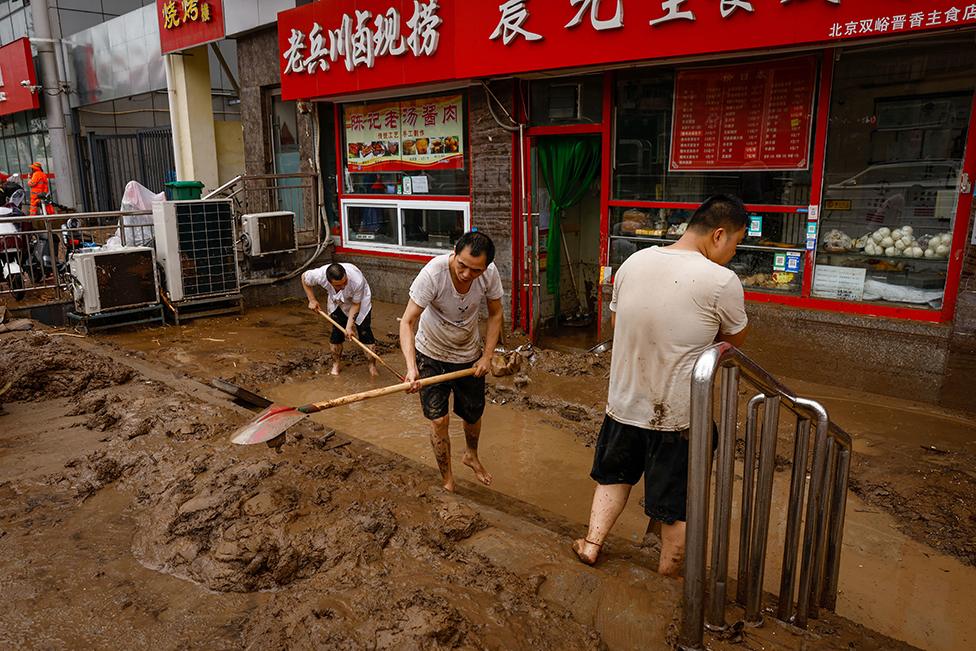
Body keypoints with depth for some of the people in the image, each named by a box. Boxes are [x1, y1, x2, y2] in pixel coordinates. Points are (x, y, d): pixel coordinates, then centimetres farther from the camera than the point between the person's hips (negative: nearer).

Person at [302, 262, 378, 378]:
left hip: (360, 300, -2)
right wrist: (312, 300, -11)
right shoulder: (320, 275, -37)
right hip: (337, 302, 3)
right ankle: (335, 365, 18)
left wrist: (349, 326, -27)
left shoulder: (357, 280, -43)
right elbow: (304, 278, -12)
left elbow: (356, 304, -26)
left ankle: (372, 366, 5)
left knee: (365, 332, -9)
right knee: (336, 332, 0)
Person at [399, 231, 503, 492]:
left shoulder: (490, 274, -22)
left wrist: (487, 356, -12)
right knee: (439, 420, -6)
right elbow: (407, 322, -32)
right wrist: (411, 367, -45)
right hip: (432, 355, -3)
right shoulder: (432, 274, -33)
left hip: (469, 356, 3)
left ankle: (471, 455, 51)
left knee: (473, 415, 18)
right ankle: (447, 481, 18)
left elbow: (495, 314, -5)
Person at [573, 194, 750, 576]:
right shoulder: (721, 281, -19)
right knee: (678, 501, 16)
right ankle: (670, 569, 35)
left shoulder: (632, 263, -2)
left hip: (624, 403, 5)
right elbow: (735, 340, -1)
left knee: (616, 474, 28)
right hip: (679, 414, -4)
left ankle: (591, 543, 33)